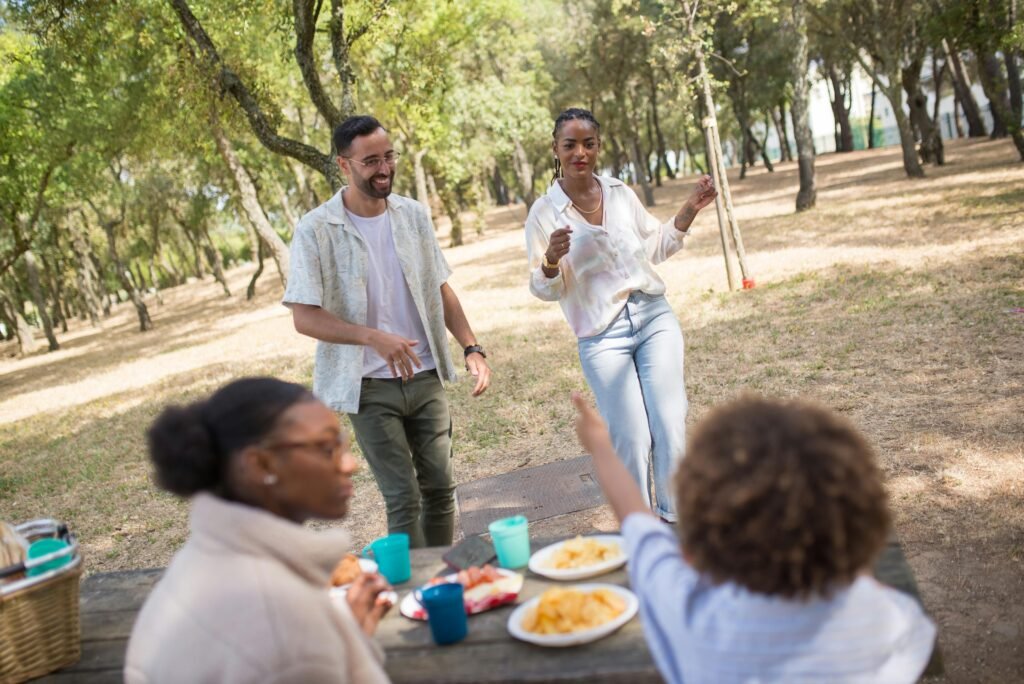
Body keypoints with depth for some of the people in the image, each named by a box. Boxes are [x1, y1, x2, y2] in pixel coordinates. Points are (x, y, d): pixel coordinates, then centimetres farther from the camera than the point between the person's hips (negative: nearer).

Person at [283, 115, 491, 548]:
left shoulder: (414, 215, 4)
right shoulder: (316, 230, -9)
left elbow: (440, 288, 11)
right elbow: (304, 317, -12)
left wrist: (471, 347, -1)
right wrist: (374, 338, -25)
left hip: (426, 378, 4)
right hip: (370, 387, -4)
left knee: (440, 489, 10)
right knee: (404, 500, -2)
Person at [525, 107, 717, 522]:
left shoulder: (621, 192, 6)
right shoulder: (544, 213, -5)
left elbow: (656, 247, 19)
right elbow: (546, 290, -6)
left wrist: (689, 211, 6)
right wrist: (551, 261, -26)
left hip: (654, 316, 4)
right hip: (602, 336, -3)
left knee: (671, 427, -1)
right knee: (633, 440, -5)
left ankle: (676, 519, 19)